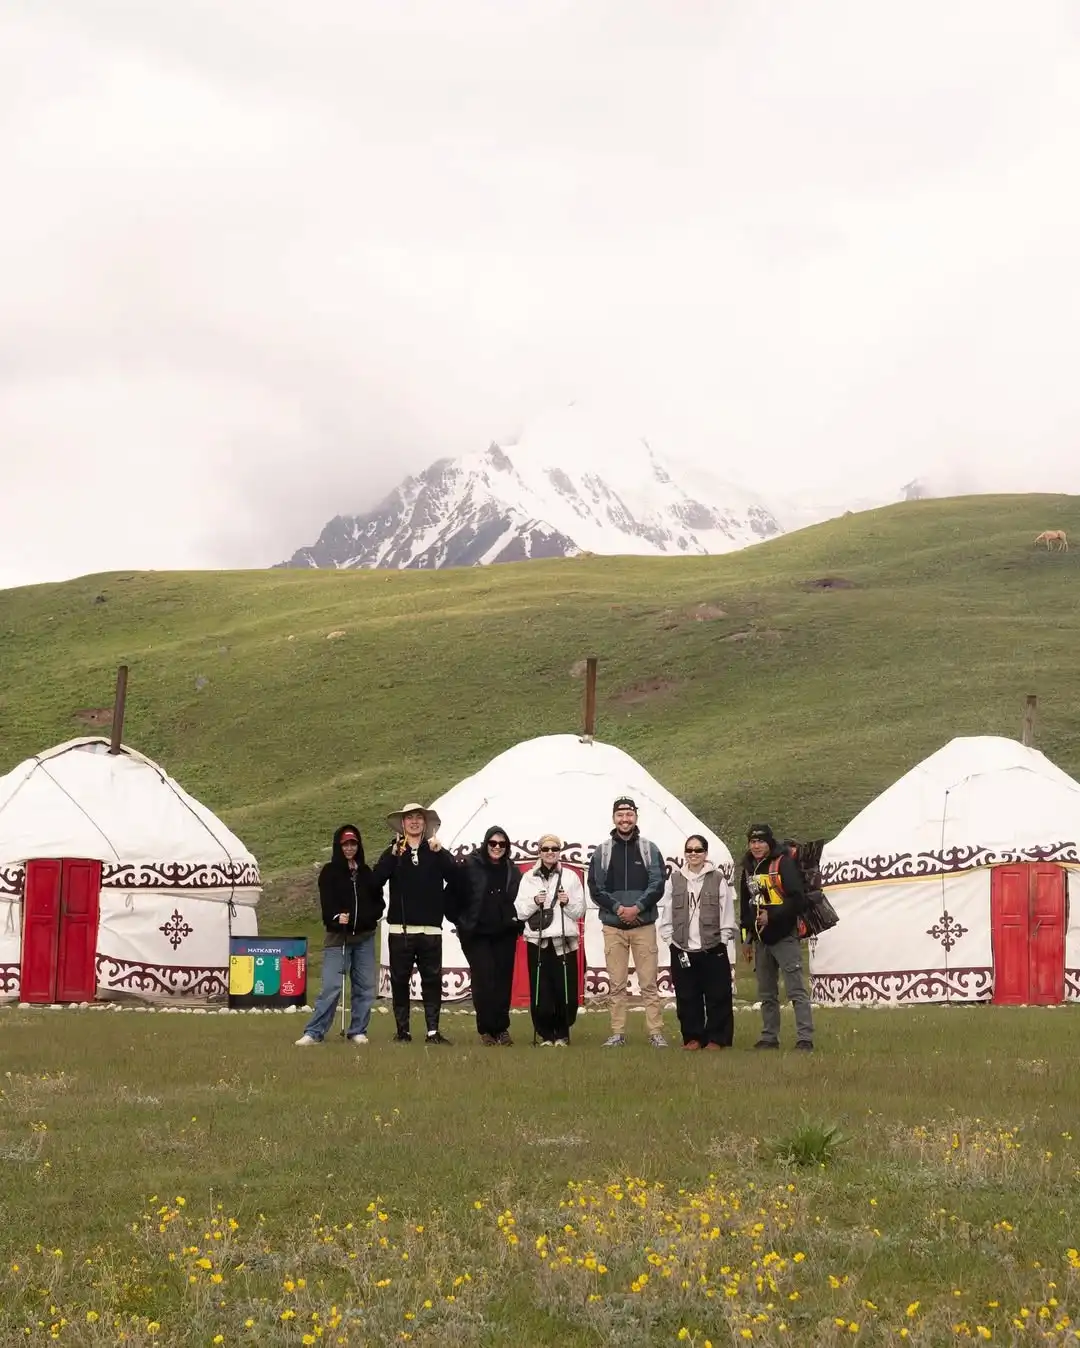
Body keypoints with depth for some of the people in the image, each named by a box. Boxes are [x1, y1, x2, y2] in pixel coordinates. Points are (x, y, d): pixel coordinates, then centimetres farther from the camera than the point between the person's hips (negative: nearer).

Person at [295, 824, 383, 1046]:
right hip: (338, 937, -4)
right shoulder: (329, 872, 2)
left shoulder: (366, 873, 13)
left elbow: (378, 901, 12)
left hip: (364, 938, 4)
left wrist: (371, 916, -7)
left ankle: (358, 1031, 14)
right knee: (331, 986, -11)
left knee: (364, 986, 5)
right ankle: (314, 1032, -8)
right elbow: (326, 903, -8)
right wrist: (336, 917, -25)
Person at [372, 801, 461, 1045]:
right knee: (399, 980, 3)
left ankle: (433, 1031, 1)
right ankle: (403, 1031, 9)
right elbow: (376, 879, -9)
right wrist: (394, 855, -19)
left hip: (430, 929, 0)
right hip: (400, 929, 0)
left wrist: (440, 853, -12)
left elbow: (456, 878, -2)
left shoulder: (436, 852, 10)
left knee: (432, 980, -1)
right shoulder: (393, 853, 8)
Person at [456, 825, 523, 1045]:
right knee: (484, 981, -8)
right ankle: (486, 1030, 1)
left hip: (505, 934, 3)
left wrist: (518, 924, 6)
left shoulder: (512, 871, 8)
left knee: (503, 981, 3)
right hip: (476, 934, -3)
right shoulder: (470, 866, -4)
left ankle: (502, 1028, 12)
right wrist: (460, 922, -5)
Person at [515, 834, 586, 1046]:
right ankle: (544, 1033, 10)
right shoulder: (529, 878, 9)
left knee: (566, 989, -4)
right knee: (540, 990, -3)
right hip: (537, 940, 0)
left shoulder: (570, 877, 9)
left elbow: (580, 911, 8)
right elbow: (520, 912, 6)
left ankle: (562, 1033, 11)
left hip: (565, 940, 0)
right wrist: (534, 902, -10)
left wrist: (568, 903, -10)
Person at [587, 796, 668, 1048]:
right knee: (617, 985, 3)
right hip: (613, 926, 1)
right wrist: (617, 907, -11)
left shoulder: (649, 849, 5)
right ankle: (617, 1033, 8)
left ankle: (656, 1032, 0)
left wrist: (637, 907, -14)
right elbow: (595, 888, 3)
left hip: (644, 925, -1)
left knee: (649, 983, -2)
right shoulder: (602, 851, 7)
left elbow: (657, 885, -1)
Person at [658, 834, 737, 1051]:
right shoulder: (674, 880, 7)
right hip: (682, 951, 2)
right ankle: (693, 1038, 17)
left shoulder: (718, 879, 0)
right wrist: (670, 939, 3)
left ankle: (717, 1039, 10)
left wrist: (723, 940, -4)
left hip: (713, 950, -2)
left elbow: (727, 914, 0)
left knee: (717, 997, 1)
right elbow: (666, 914, 9)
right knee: (687, 998, 7)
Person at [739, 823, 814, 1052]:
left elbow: (798, 899, -16)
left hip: (785, 937, -8)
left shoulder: (784, 864, -9)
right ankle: (769, 1037, 20)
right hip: (761, 939, 8)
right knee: (766, 994, 13)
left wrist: (772, 916, -18)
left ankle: (805, 1039, -10)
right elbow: (745, 906, 21)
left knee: (796, 990, -9)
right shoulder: (748, 869, 14)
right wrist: (747, 938, 19)